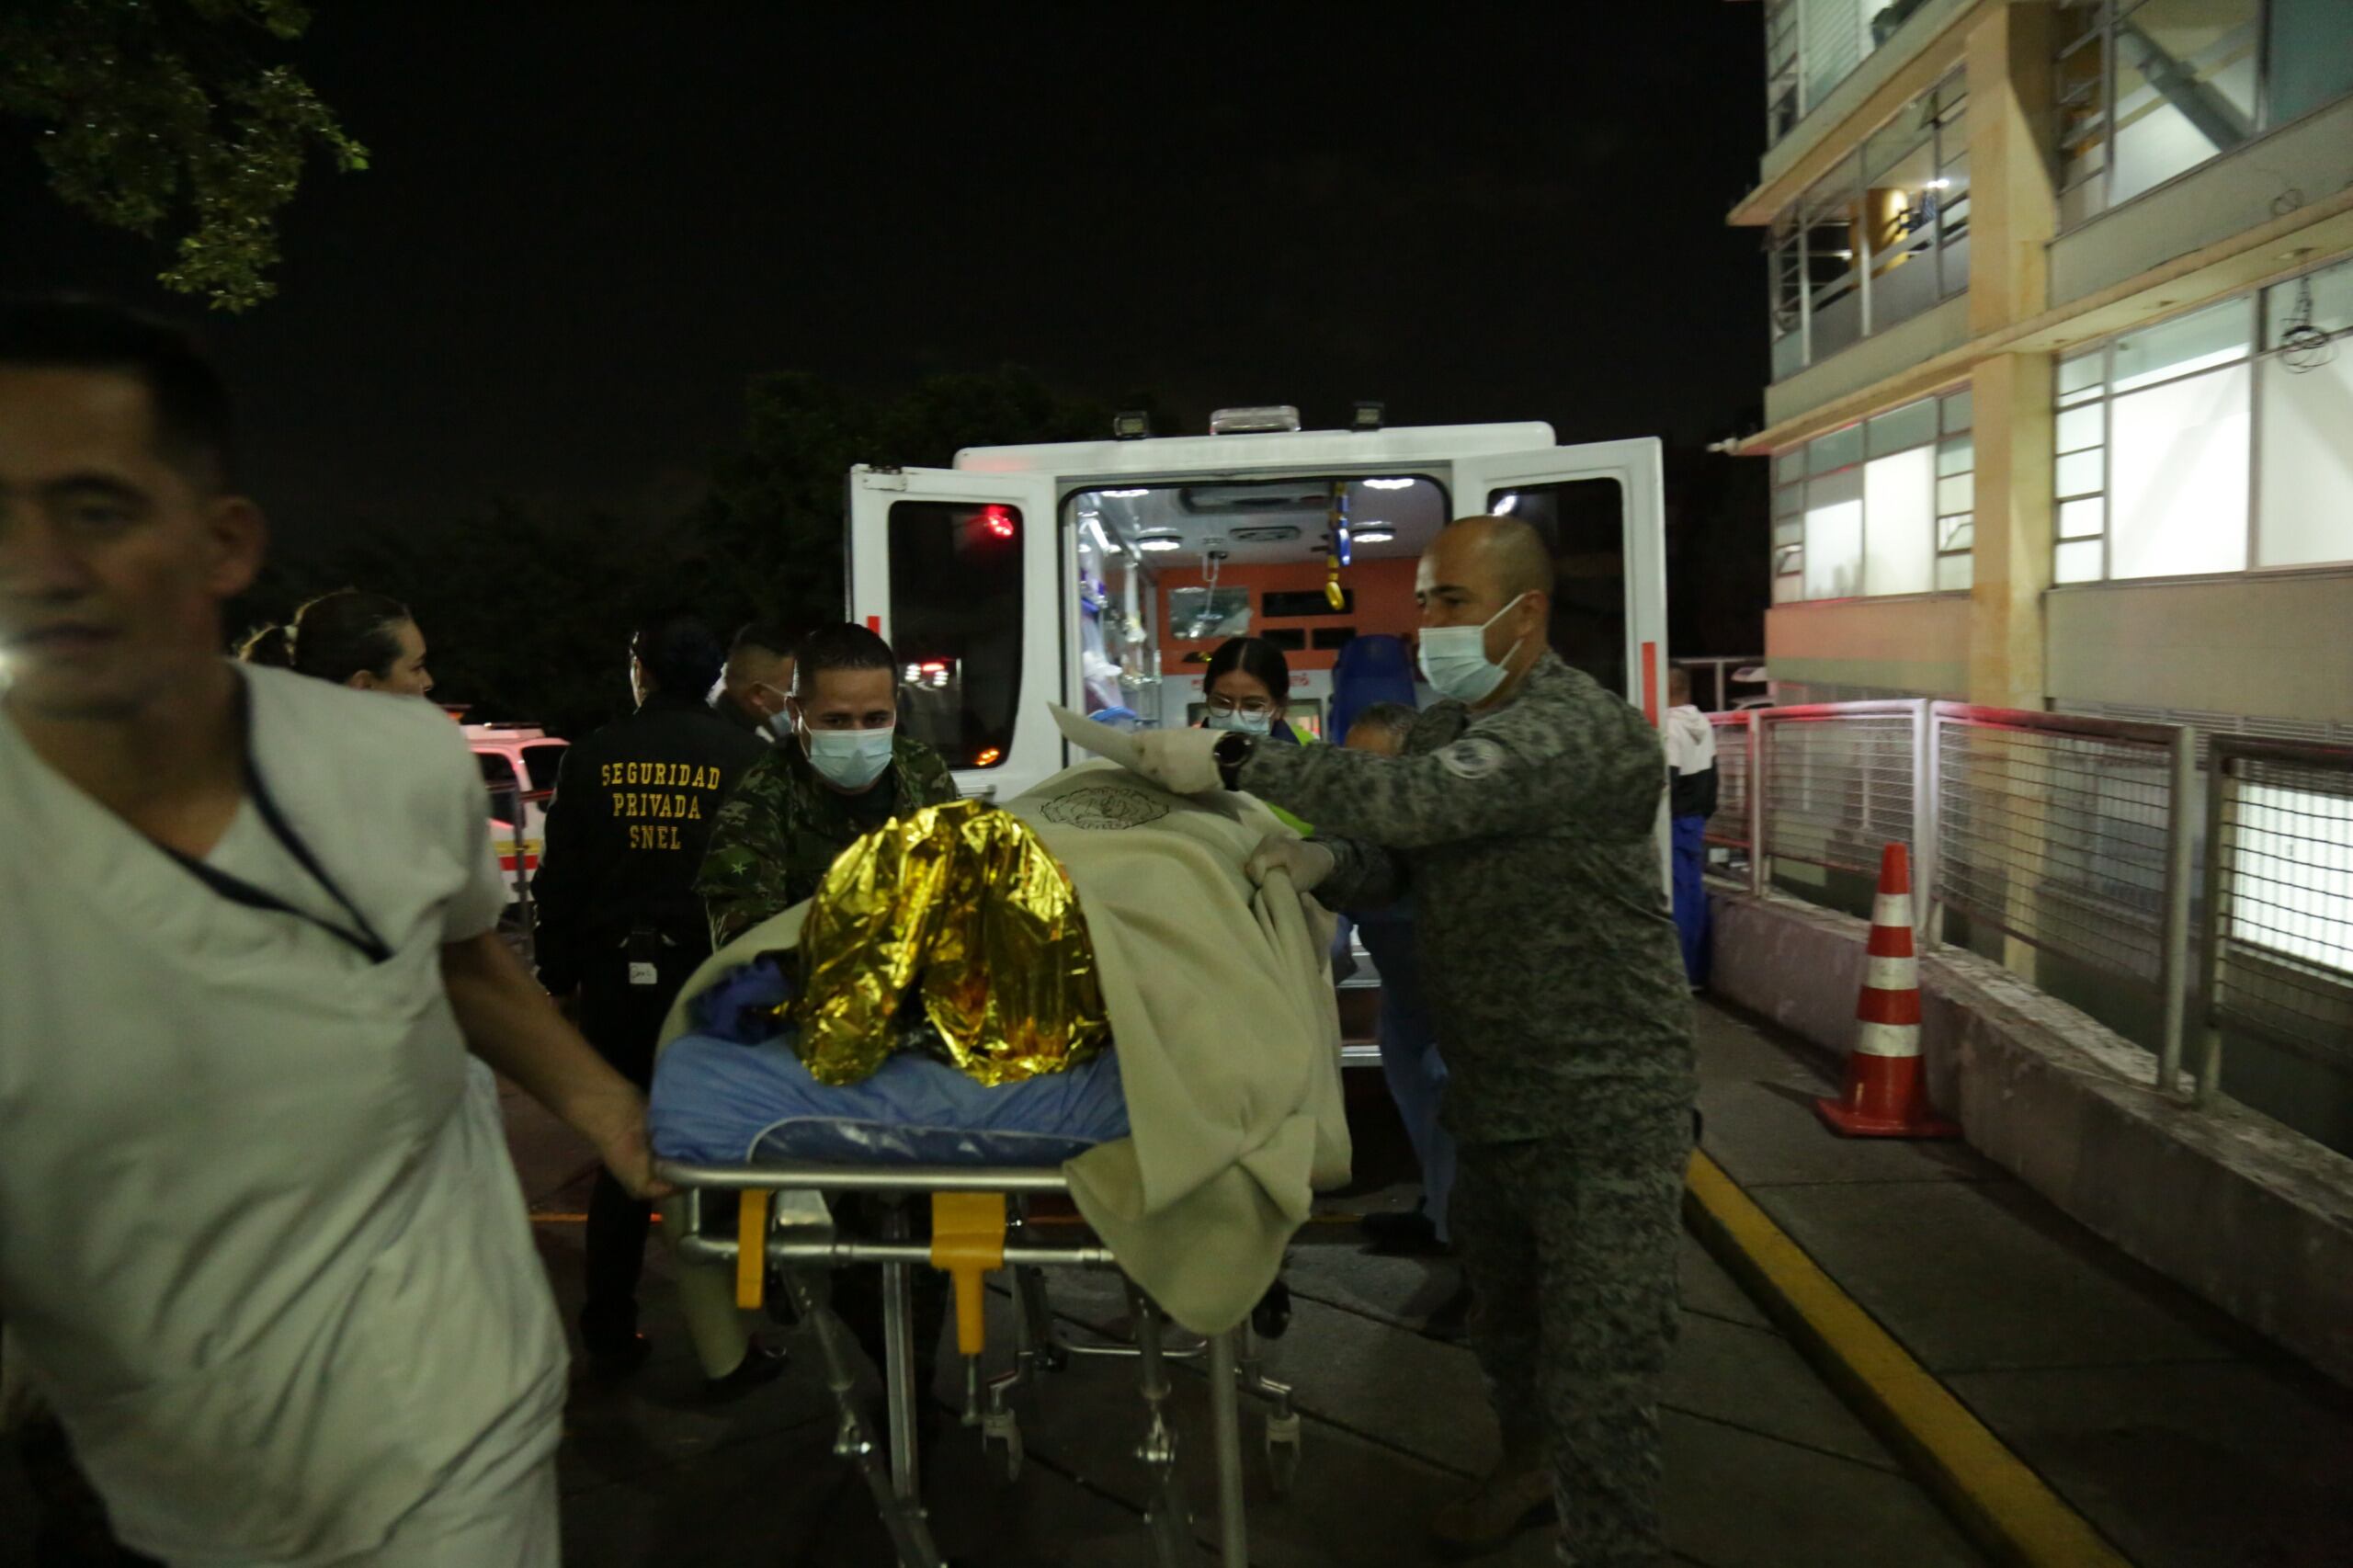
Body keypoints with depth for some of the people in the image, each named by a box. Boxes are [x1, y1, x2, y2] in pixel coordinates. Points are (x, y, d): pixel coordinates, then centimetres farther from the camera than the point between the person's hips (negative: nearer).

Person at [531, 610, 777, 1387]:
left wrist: (561, 975, 12)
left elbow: (560, 880, 5)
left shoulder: (593, 757, 2)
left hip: (616, 976, 3)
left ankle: (610, 1333, 24)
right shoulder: (745, 756, -6)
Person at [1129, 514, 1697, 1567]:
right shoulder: (1443, 726, 9)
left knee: (1598, 1376, -4)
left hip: (1604, 1102, -8)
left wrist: (1235, 764, -34)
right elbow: (1393, 864, 7)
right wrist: (1323, 861, -16)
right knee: (1502, 1313, 25)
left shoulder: (1585, 730, -22)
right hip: (1489, 1088, 9)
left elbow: (1417, 802, -35)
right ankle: (1527, 1468, 49)